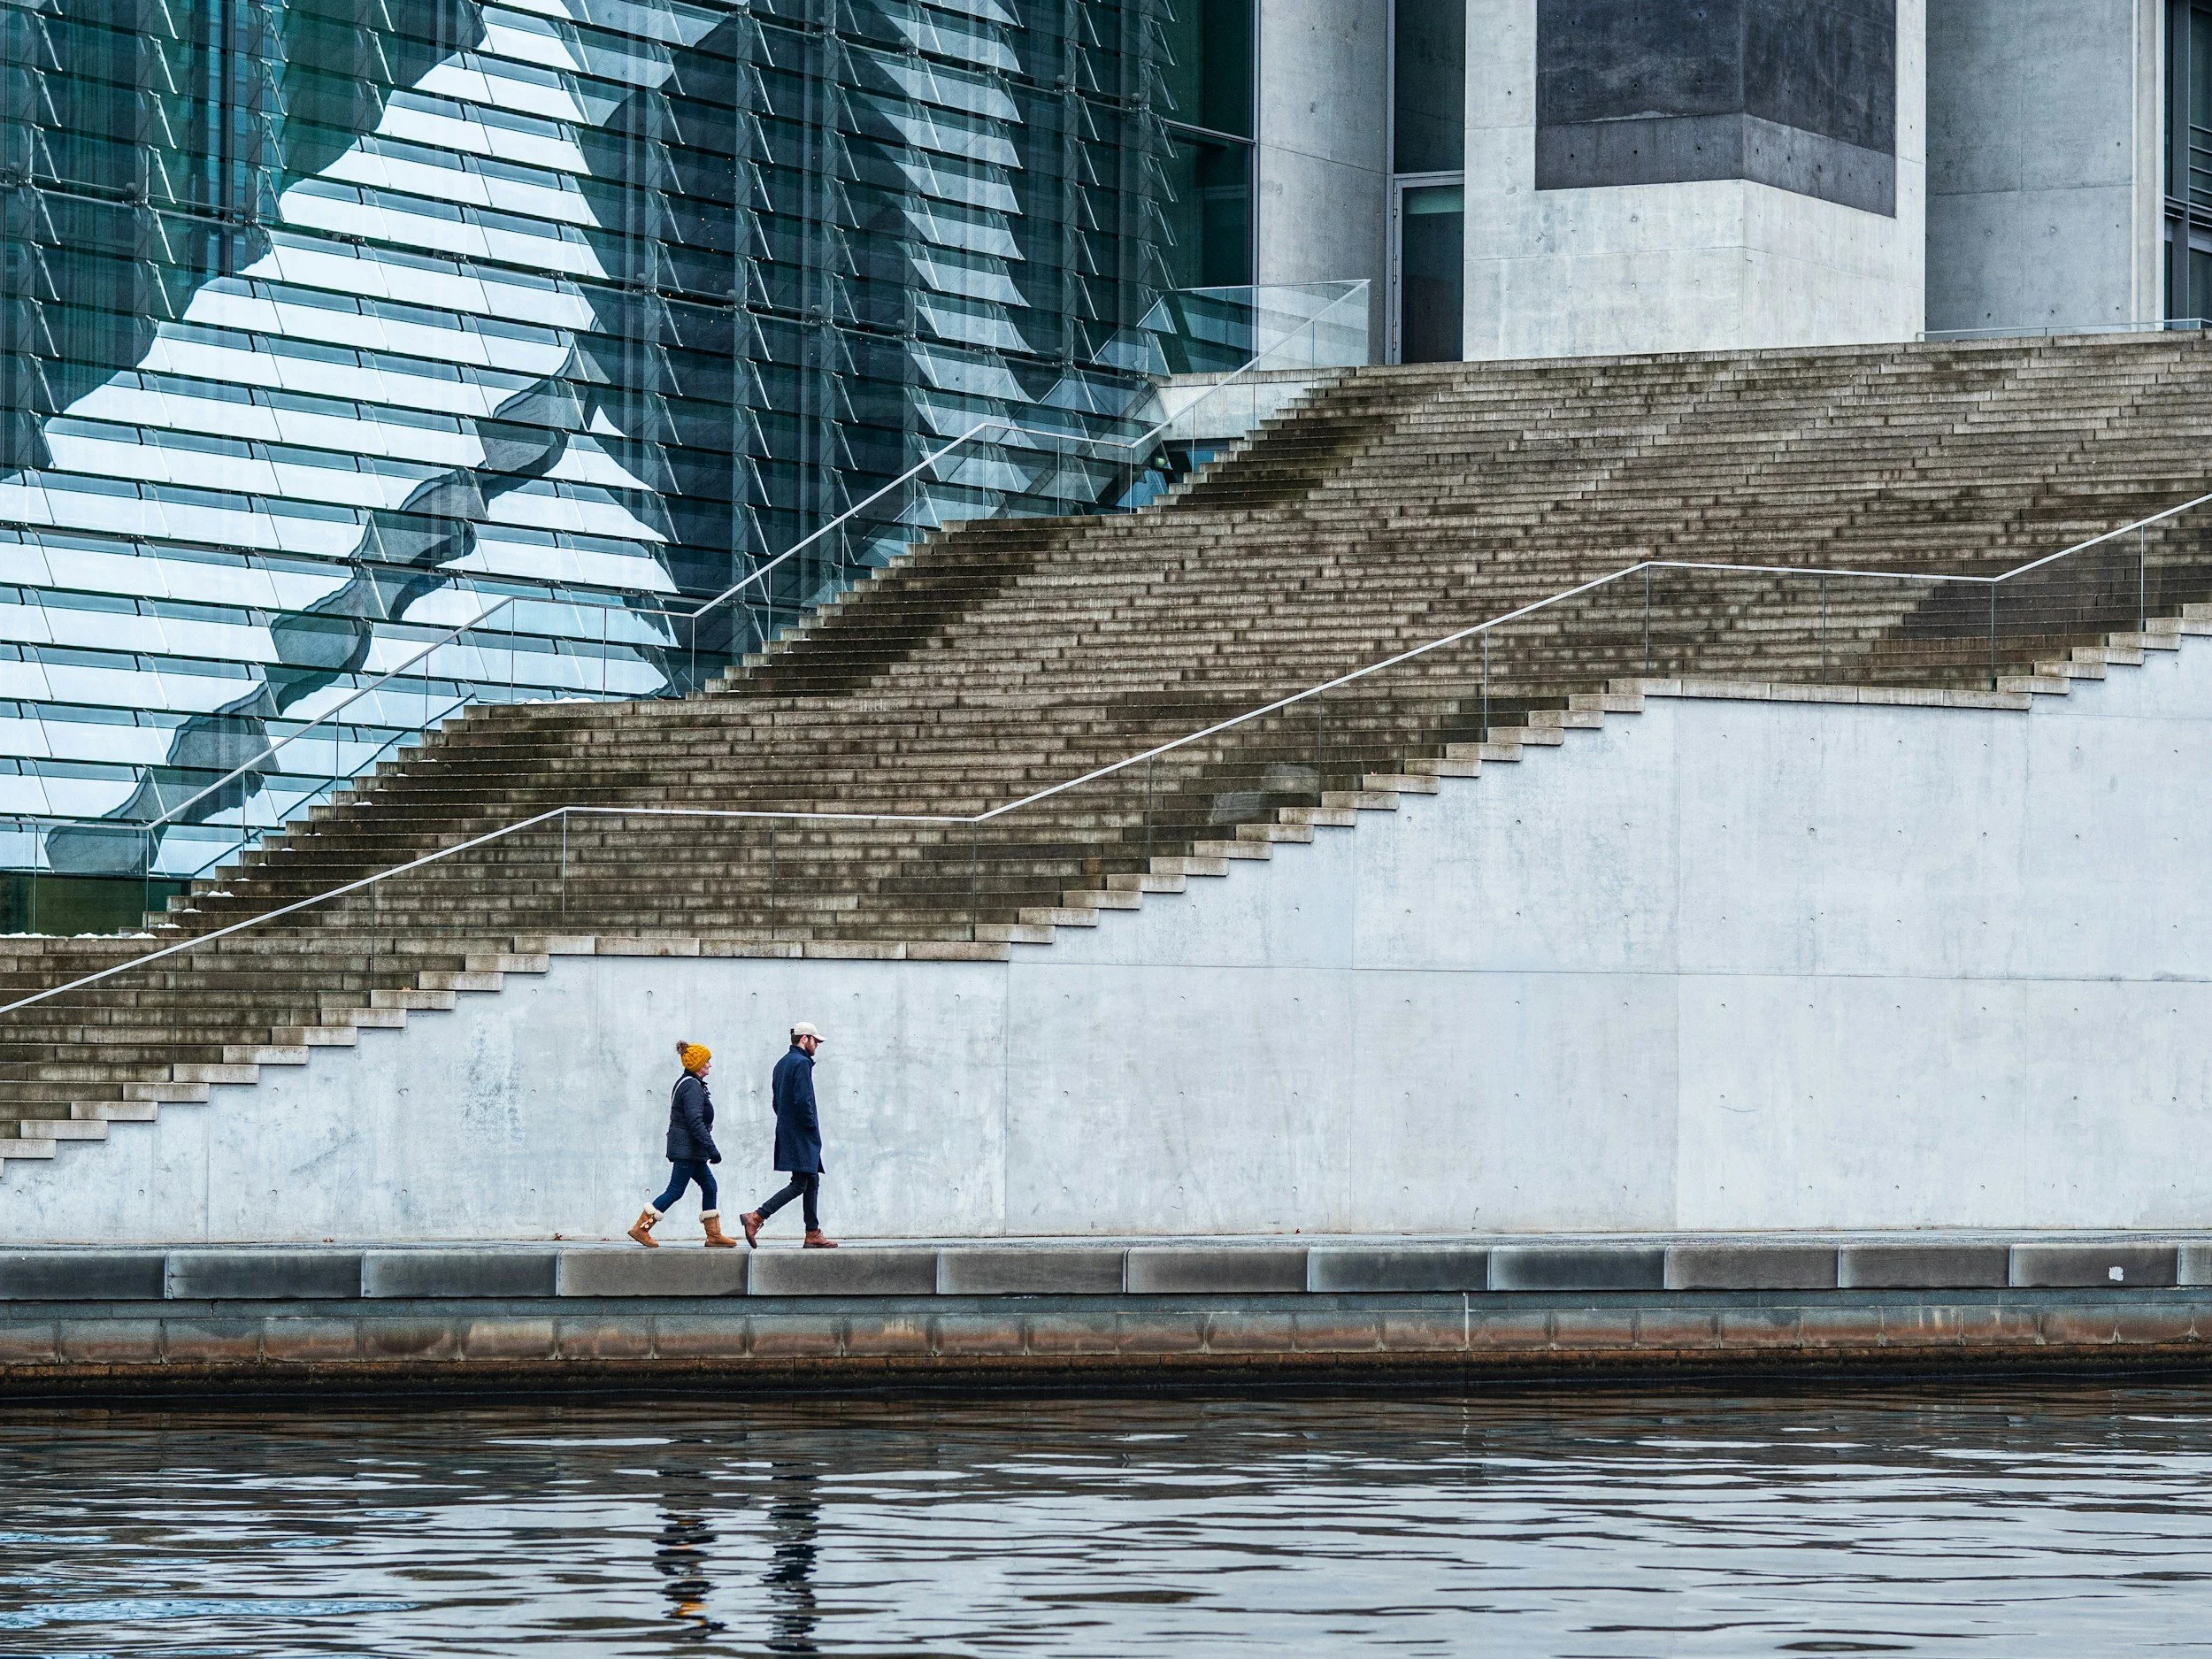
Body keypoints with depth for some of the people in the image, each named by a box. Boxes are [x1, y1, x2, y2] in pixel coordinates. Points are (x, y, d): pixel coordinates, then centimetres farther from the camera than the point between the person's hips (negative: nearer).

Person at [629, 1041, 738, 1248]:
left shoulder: (685, 1084, 16)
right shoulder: (692, 1087, -17)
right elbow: (696, 1122, -24)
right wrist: (712, 1149, -24)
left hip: (691, 1151, 11)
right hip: (687, 1150, -11)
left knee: (709, 1186, 11)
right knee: (675, 1190, -7)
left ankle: (714, 1235, 13)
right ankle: (641, 1228, -5)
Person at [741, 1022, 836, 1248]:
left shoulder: (782, 1064, 17)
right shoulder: (802, 1063, -13)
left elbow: (777, 1101, 19)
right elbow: (802, 1100, -21)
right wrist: (812, 1126, -11)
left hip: (786, 1131, 10)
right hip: (801, 1136, -10)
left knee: (812, 1182, 12)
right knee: (800, 1184, -10)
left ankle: (813, 1234, 11)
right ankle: (756, 1217, -17)